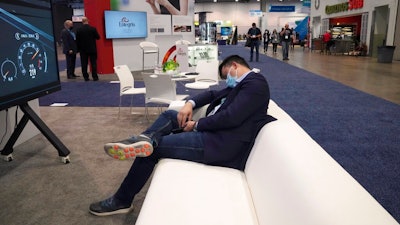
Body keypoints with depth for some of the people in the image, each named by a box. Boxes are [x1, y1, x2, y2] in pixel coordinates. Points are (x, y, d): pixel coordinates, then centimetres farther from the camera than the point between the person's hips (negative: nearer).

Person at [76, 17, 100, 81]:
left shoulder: (79, 30, -4)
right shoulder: (93, 29, -9)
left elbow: (77, 40, -1)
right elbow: (98, 37, 0)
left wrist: (79, 49, 10)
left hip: (83, 50, 1)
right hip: (92, 49, -1)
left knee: (84, 64, 6)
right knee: (93, 63, 4)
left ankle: (86, 77, 7)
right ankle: (95, 77, 4)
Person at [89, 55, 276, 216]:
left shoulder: (255, 83, -10)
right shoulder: (242, 83, 21)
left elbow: (230, 117, -22)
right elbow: (213, 94, 24)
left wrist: (196, 125, -10)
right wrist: (190, 103, 3)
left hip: (220, 143, -10)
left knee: (151, 148, -7)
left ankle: (122, 200, 8)